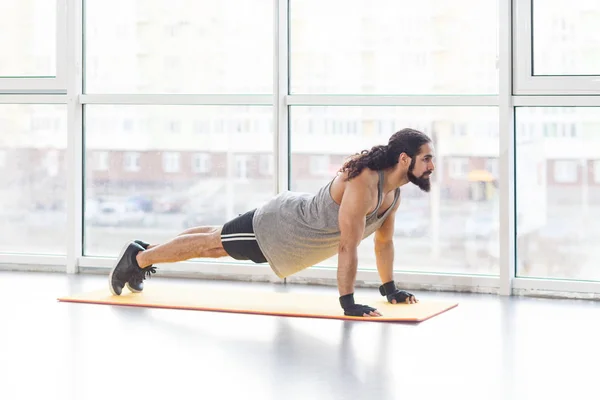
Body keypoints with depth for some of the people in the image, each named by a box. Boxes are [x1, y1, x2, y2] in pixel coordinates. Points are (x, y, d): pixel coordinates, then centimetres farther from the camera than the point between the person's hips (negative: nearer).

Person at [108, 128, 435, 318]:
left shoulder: (394, 191, -8)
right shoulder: (362, 184, -37)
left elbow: (384, 240, 7)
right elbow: (347, 247, -37)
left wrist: (389, 289, 8)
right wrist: (347, 303, -34)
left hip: (298, 220, 8)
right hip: (277, 227, -8)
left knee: (216, 244, 23)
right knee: (209, 244, 9)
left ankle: (144, 252, 41)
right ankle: (138, 257, 29)